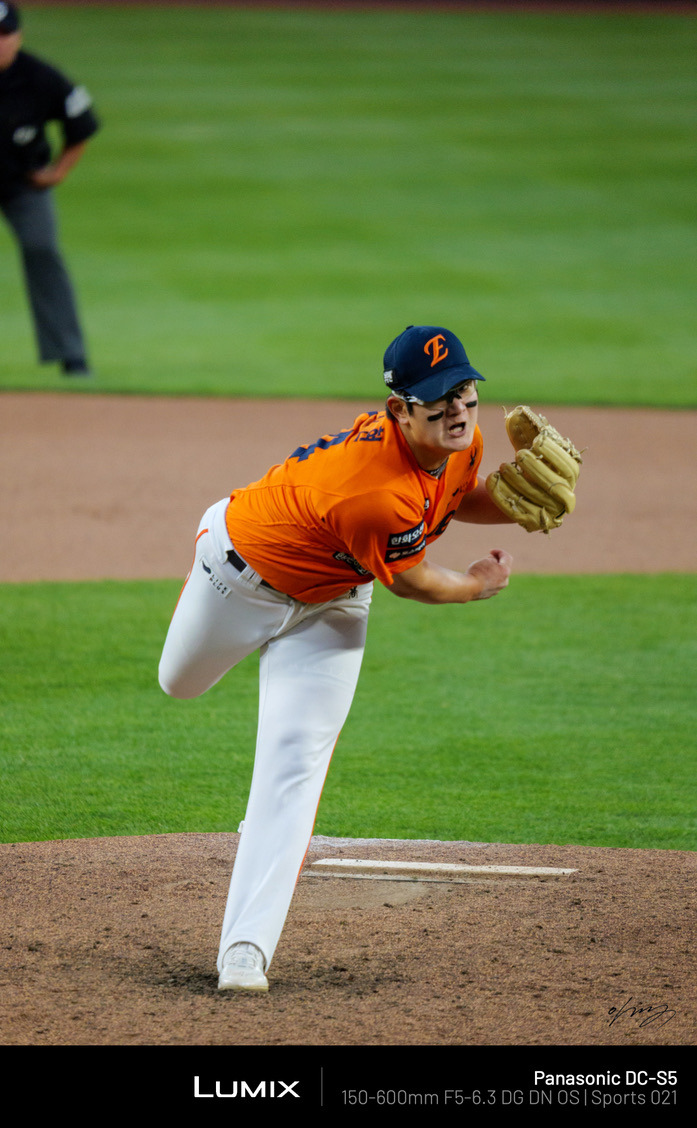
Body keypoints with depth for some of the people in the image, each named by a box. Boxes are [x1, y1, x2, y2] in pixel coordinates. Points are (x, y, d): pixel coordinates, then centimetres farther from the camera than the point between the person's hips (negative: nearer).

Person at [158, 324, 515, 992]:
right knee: (180, 684, 27)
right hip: (245, 567, -5)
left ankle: (246, 949, -14)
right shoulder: (371, 491, -44)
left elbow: (453, 497, 5)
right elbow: (409, 582, -26)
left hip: (329, 600, 5)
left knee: (295, 761, -10)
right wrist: (475, 587, -7)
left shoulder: (460, 443, -20)